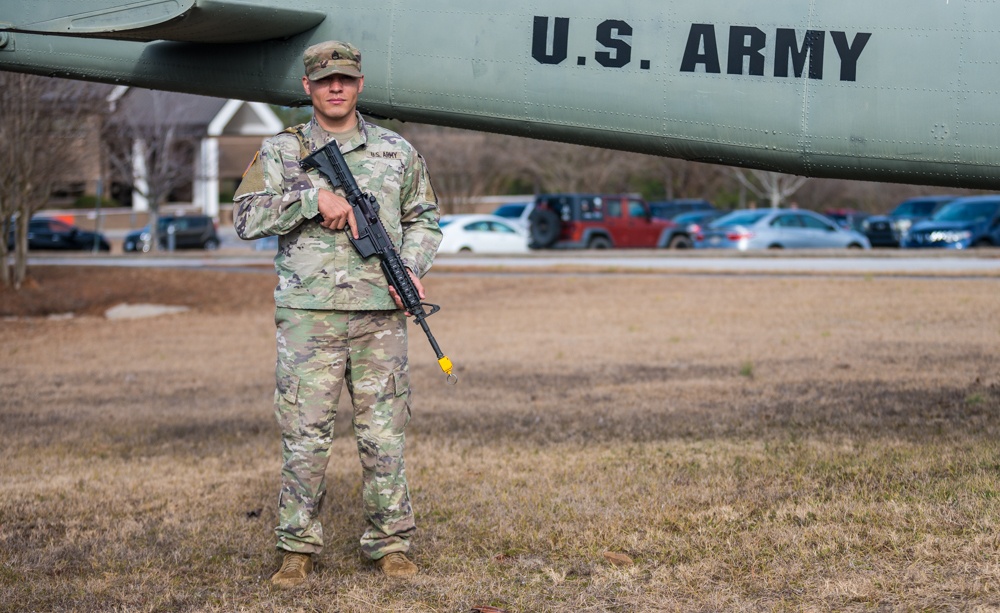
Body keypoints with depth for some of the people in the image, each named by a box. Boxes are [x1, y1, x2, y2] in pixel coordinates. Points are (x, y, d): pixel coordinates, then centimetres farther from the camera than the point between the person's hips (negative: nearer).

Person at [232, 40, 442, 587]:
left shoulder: (397, 152, 11)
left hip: (380, 316, 2)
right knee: (304, 435, 0)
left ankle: (390, 542, 14)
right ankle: (297, 547, 11)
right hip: (308, 313, -1)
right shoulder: (281, 151, 6)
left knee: (383, 433, 4)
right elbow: (246, 218, -4)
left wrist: (412, 269, 1)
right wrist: (313, 198, -14)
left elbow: (422, 219, 20)